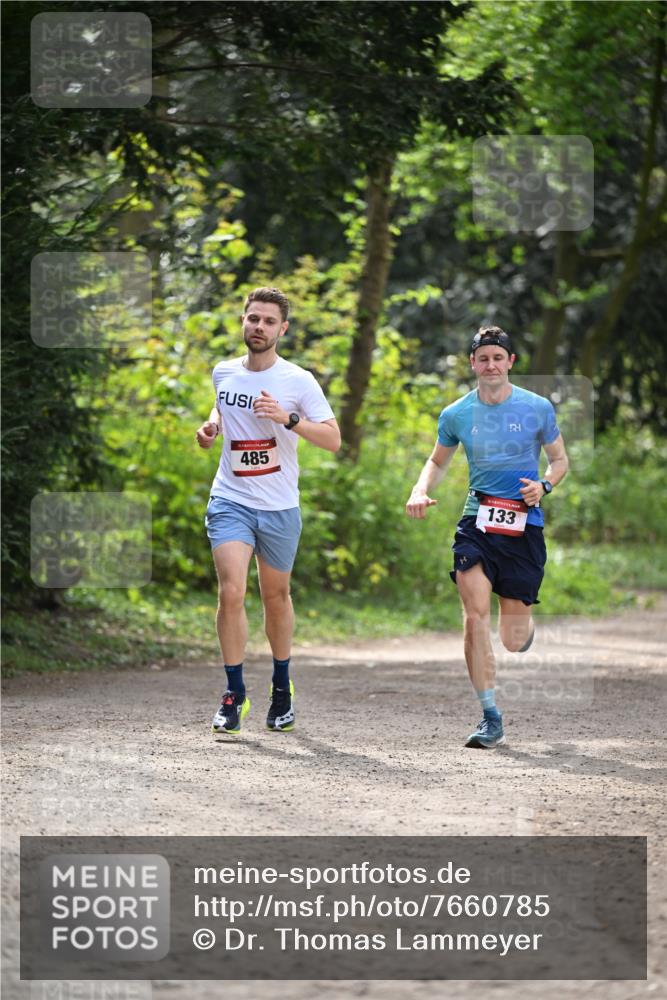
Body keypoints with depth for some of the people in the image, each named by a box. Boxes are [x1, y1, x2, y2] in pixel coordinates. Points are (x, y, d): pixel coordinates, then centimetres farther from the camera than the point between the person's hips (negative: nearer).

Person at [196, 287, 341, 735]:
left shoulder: (299, 381, -7)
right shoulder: (224, 373, 4)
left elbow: (333, 439, -12)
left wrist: (288, 418, -26)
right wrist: (212, 424, 5)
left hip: (280, 507, -1)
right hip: (231, 500, 1)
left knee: (276, 596, 12)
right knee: (231, 592, -15)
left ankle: (282, 686, 32)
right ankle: (235, 694, -9)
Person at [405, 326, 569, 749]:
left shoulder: (537, 408, 0)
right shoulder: (457, 415, 4)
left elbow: (560, 459, 12)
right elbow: (438, 461, 20)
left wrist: (544, 486, -8)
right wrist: (421, 491, 0)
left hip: (524, 525, -1)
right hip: (477, 523, 1)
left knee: (512, 640, 2)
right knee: (475, 616, -18)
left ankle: (527, 628, 42)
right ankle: (491, 718, -11)